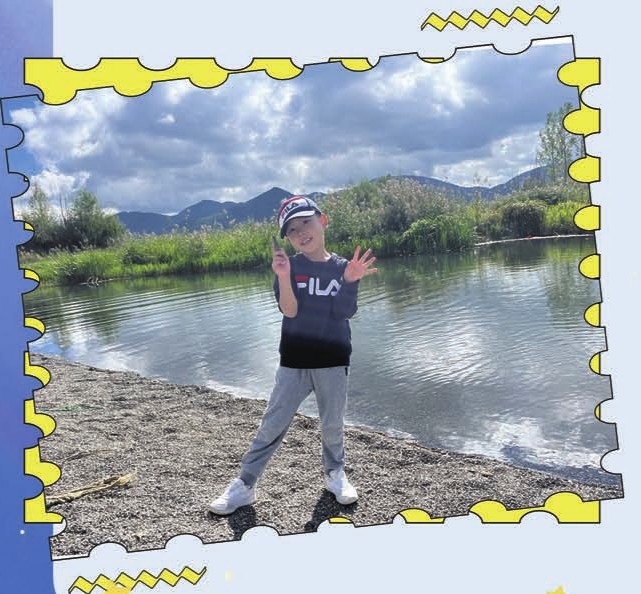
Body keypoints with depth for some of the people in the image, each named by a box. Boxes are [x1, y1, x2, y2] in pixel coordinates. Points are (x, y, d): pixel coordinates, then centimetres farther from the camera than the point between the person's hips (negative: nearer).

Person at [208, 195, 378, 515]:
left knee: (332, 425, 12)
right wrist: (283, 277, -30)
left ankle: (335, 474, 36)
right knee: (272, 425, 1)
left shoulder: (342, 267, -1)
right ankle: (244, 485, 12)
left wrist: (350, 281, -24)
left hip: (333, 360, 1)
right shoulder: (289, 265, -3)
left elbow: (345, 313, -9)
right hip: (294, 361, -1)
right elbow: (289, 311, -15)